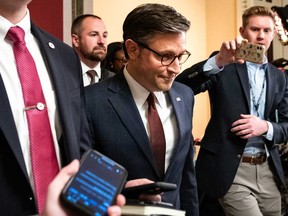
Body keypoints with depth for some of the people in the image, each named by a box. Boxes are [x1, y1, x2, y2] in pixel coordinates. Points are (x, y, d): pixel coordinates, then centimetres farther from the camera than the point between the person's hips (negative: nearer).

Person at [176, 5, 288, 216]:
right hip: (230, 170, -5)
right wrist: (218, 60, -31)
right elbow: (181, 87, -18)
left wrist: (266, 127, -10)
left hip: (268, 170, 5)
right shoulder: (223, 66, -3)